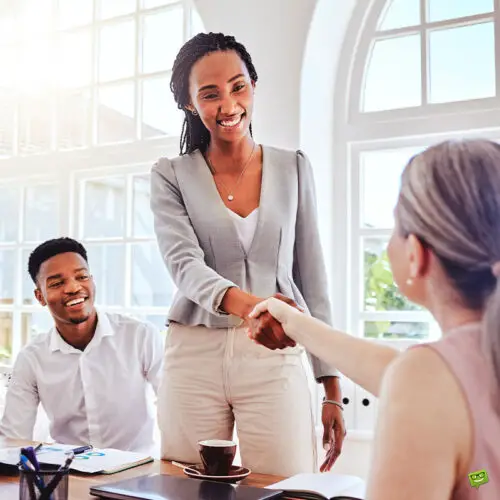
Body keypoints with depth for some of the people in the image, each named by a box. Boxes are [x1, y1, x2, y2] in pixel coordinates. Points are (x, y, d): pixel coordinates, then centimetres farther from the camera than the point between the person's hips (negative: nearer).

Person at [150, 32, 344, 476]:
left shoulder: (294, 169, 6)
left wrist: (333, 389, 4)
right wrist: (246, 305, -35)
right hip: (195, 358, 0)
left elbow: (312, 280, 7)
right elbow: (185, 266, -13)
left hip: (275, 360, 1)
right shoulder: (171, 176, 3)